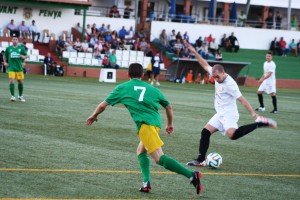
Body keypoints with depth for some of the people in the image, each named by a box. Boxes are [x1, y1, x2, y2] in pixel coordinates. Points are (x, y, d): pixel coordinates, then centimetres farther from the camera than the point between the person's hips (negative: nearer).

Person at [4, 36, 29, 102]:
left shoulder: (21, 48, 5)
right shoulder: (8, 48, 7)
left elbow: (26, 56, 9)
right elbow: (5, 56, 19)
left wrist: (23, 57, -12)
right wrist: (5, 62, 4)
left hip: (19, 67, 1)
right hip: (11, 67, -1)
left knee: (20, 82, 7)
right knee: (12, 81, -13)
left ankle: (20, 96, 23)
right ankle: (12, 96, -6)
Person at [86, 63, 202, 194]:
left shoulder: (122, 88, 16)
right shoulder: (152, 89, 24)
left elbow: (103, 105, 21)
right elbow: (168, 107, 29)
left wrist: (93, 116, 40)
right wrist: (170, 124, 46)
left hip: (144, 124, -5)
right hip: (156, 123, 5)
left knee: (159, 158, -13)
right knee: (141, 151, 26)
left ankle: (191, 175, -30)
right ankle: (146, 183, 8)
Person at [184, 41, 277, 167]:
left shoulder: (230, 84, -21)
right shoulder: (217, 75, 3)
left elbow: (242, 99, -22)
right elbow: (205, 65, 17)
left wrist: (253, 114, -27)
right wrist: (194, 52, 15)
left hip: (229, 114, -9)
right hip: (220, 114, 9)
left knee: (232, 134, -33)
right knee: (205, 132, 6)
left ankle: (260, 122, -25)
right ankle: (200, 160, 10)